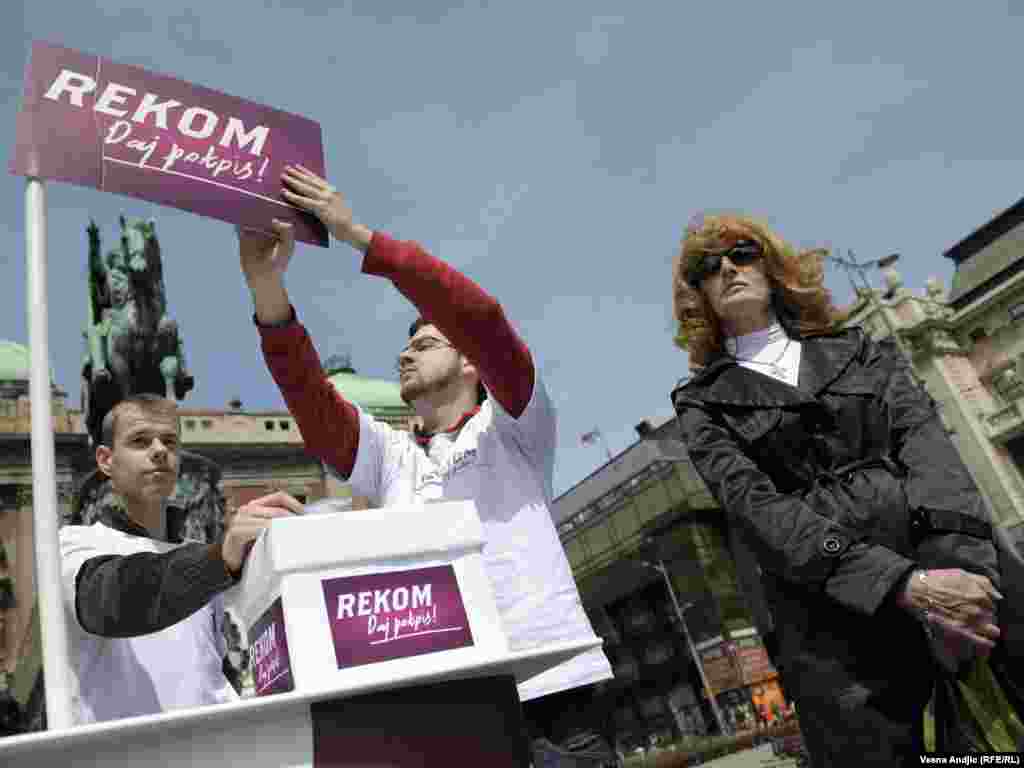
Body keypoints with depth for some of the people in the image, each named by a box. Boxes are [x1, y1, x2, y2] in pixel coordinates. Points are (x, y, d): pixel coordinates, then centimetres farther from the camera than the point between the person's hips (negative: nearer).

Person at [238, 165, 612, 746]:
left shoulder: (512, 425, 6)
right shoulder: (388, 456, 18)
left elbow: (482, 321, -10)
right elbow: (312, 403, 3)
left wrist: (358, 233, -11)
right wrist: (267, 283, -10)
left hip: (552, 684, -3)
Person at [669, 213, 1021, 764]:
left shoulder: (856, 348, 16)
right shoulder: (702, 403, 8)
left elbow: (923, 438, 0)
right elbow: (755, 507, -7)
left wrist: (956, 563, -18)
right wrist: (904, 583, -19)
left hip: (959, 573, 2)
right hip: (832, 621, -2)